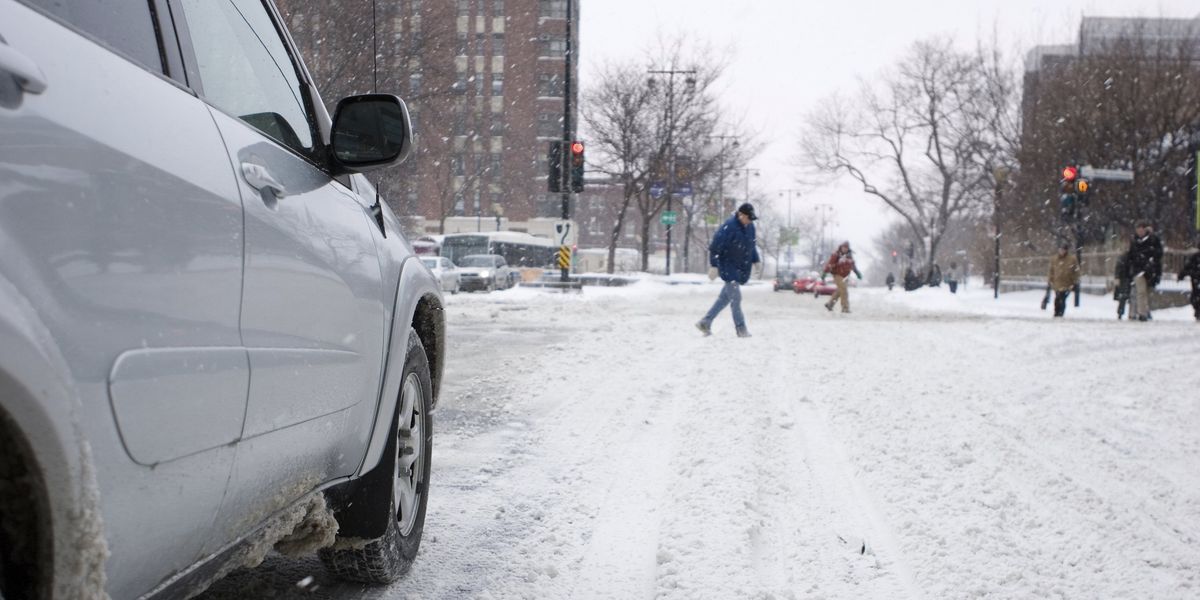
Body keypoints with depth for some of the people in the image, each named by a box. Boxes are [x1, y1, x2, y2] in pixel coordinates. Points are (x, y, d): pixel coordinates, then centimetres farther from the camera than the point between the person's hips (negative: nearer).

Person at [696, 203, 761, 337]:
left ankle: (705, 323, 18)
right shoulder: (728, 227, -20)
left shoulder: (750, 226, 4)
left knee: (725, 297, 10)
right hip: (728, 267, -8)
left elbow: (751, 245, 20)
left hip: (741, 269, 8)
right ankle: (741, 329, 3)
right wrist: (714, 266, -20)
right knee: (735, 297, -7)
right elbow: (715, 247, -19)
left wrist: (755, 260, 16)